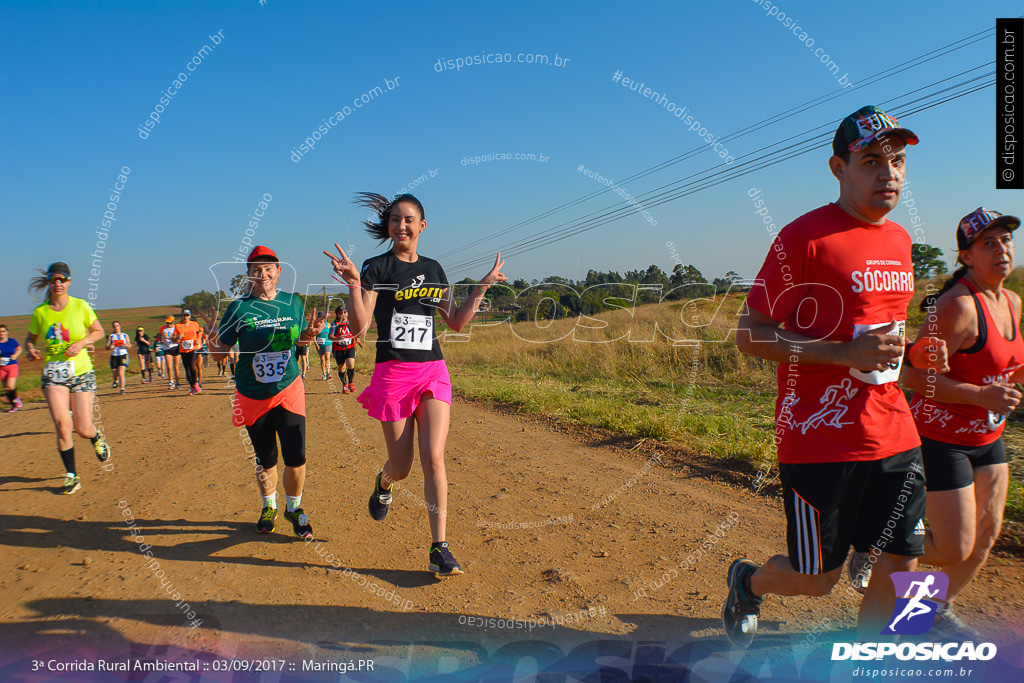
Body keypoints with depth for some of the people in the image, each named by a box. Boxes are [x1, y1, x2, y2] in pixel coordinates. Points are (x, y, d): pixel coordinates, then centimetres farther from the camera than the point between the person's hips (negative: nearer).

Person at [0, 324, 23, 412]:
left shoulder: (13, 341, -3)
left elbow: (19, 349, 15)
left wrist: (15, 355, -3)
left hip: (13, 366, -2)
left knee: (10, 386, -18)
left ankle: (16, 399, 10)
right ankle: (14, 405, 24)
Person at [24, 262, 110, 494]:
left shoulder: (81, 306, -4)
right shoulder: (40, 312, 1)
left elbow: (99, 331, 7)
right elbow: (30, 338, 16)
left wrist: (82, 342, -11)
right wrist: (30, 350, -7)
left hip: (81, 372, -1)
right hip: (53, 374, 1)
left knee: (83, 429, -3)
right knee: (62, 423, -15)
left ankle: (97, 438, 37)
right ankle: (71, 475, 1)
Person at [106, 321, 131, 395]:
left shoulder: (125, 335, 10)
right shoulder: (111, 336, 9)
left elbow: (129, 346, 6)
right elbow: (107, 348, 4)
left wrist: (125, 344, -16)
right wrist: (110, 347, -18)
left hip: (123, 355, -1)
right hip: (114, 356, 2)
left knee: (121, 373, -14)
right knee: (115, 374, 5)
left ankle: (122, 389, -8)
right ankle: (116, 381, 40)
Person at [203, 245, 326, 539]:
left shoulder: (293, 302, 2)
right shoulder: (239, 308, -5)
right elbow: (222, 347, -3)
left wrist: (310, 332, -8)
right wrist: (213, 334, -24)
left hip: (288, 389, 1)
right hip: (252, 394, 0)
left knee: (296, 456, -8)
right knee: (265, 459, 11)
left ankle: (294, 508, 18)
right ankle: (269, 506, 38)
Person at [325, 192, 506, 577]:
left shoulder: (433, 269, 12)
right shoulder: (377, 267, -2)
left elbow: (456, 322, 15)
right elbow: (359, 326, -10)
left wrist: (483, 287, 11)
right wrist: (353, 284, -23)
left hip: (433, 371, 3)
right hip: (393, 372, -3)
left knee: (433, 458, -8)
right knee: (402, 467, 5)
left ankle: (440, 549, -1)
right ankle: (383, 483, 44)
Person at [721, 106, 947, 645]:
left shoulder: (900, 240, 13)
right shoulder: (804, 237, -12)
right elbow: (749, 335, -13)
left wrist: (919, 350, 5)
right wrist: (847, 353, -22)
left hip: (896, 436, 7)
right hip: (818, 441, -7)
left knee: (900, 570, 11)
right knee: (818, 580, 6)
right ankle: (748, 581, 38)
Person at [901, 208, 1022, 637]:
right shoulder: (958, 306, -22)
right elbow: (915, 376, -25)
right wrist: (982, 396, -28)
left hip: (987, 437, 9)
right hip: (941, 438, -9)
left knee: (987, 533, 14)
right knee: (955, 550, -5)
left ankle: (941, 611, 34)